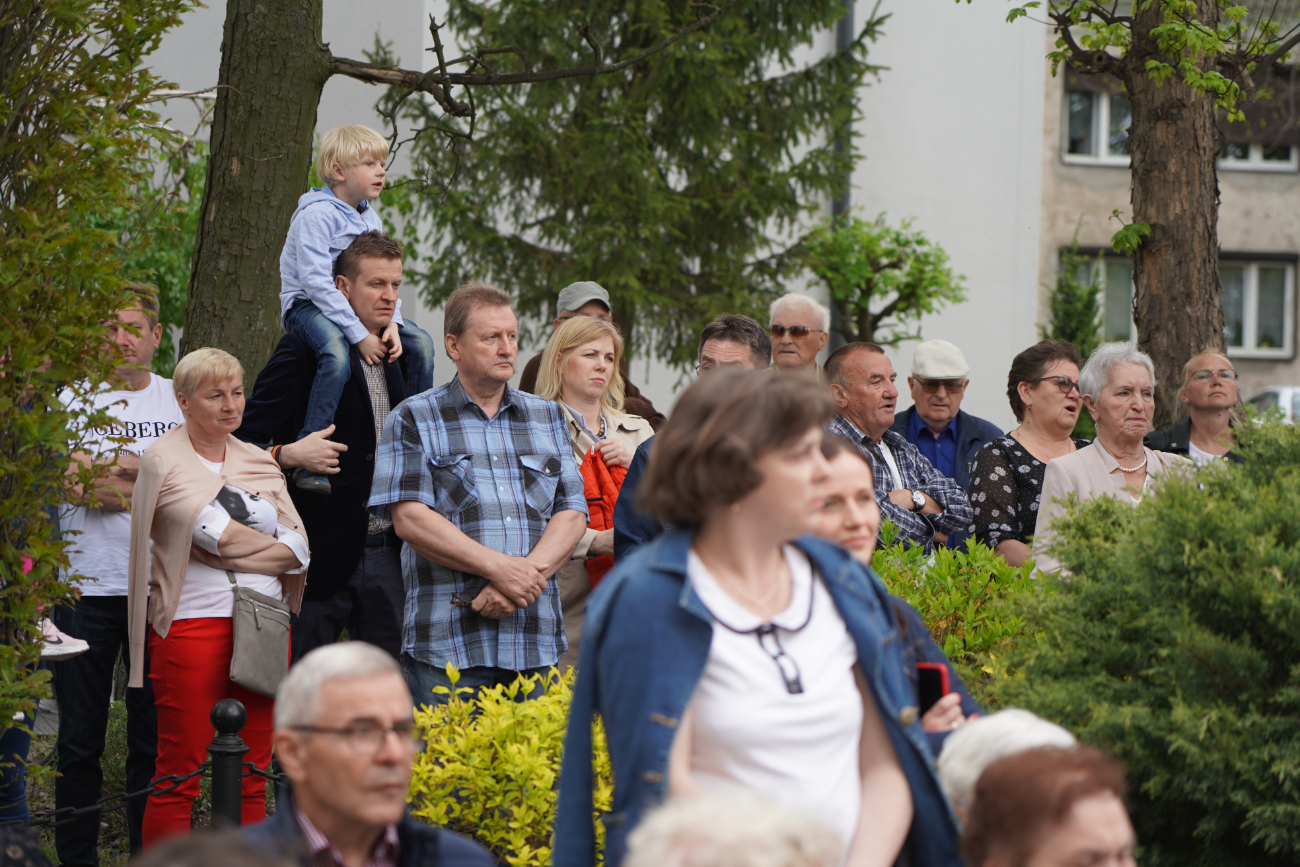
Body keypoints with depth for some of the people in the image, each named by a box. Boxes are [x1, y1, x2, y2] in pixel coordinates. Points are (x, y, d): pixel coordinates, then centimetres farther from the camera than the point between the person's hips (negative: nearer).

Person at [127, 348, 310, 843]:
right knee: (179, 775, -5)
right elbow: (220, 535, -12)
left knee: (252, 778, 4)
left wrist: (230, 547, -6)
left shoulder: (259, 463, 15)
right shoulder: (163, 462, -1)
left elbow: (299, 552, 6)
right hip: (191, 627, -5)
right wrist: (270, 545, 2)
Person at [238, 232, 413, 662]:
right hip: (322, 554, -6)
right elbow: (244, 441, -9)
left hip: (386, 557, 6)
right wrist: (288, 454, -27)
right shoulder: (304, 349, -7)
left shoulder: (401, 357, 14)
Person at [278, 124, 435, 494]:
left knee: (421, 341, -3)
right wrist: (359, 334, -27)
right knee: (337, 353, -37)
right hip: (306, 305, -8)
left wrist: (392, 323, -12)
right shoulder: (316, 214, -17)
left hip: (355, 306, 8)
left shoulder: (370, 218, 10)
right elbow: (317, 282, -24)